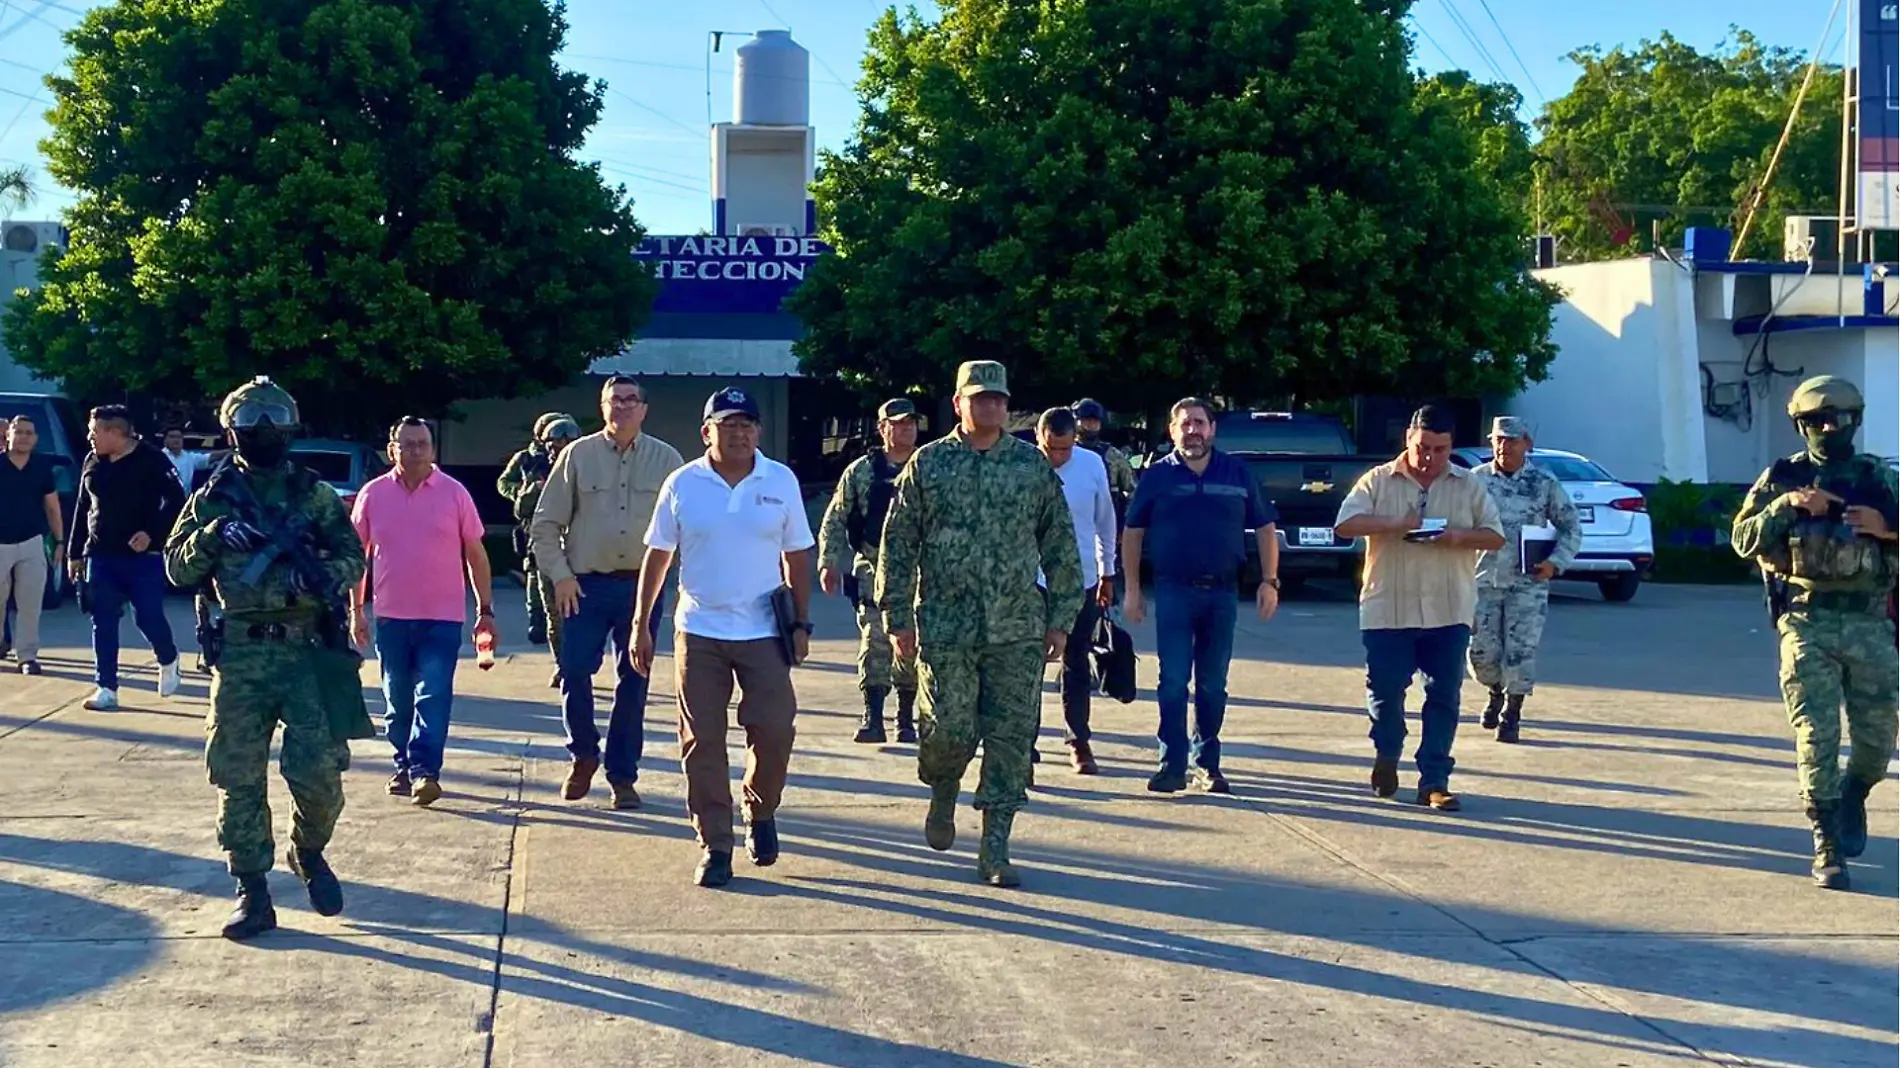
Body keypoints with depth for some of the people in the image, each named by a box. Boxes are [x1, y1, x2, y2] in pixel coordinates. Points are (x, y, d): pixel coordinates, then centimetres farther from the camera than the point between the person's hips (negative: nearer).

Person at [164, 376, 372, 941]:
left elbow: (354, 558, 5)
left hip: (308, 651, -1)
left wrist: (324, 573, -16)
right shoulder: (214, 498, 8)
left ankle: (310, 852, 22)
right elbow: (177, 569, 7)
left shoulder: (316, 495, 6)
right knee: (239, 778, 1)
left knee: (318, 770, -8)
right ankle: (253, 893, 11)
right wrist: (210, 537, -11)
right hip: (239, 655, 1)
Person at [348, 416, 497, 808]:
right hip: (390, 615, 2)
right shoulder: (373, 494, 3)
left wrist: (485, 610, 2)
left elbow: (475, 554, 4)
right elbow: (357, 555, 9)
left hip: (442, 617, -2)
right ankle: (405, 767, 23)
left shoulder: (454, 493, 0)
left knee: (433, 697, -9)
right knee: (397, 699, 10)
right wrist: (356, 610, 7)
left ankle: (424, 771, -11)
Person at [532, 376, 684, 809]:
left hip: (642, 585, 0)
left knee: (633, 684, 5)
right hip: (586, 585, 0)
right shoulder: (577, 456, 2)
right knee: (574, 672, -6)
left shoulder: (666, 460, 2)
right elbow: (546, 523, 5)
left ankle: (623, 774, 17)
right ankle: (583, 754, 19)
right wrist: (559, 575, -3)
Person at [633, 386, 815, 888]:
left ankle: (760, 813, 24)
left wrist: (801, 624, 5)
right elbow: (657, 556, 6)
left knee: (774, 729, -4)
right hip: (698, 632, 0)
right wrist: (641, 626, 4)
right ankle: (714, 846, 11)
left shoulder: (781, 481, 2)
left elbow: (797, 557, 8)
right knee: (702, 743, 1)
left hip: (763, 632, 0)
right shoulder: (683, 484, 0)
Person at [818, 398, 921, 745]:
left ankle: (907, 719, 17)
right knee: (874, 642, -9)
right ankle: (872, 718, -8)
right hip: (874, 570, -1)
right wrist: (829, 563, -2)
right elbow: (834, 521, 7)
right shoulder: (861, 472, 4)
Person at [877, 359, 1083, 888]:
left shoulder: (1034, 465, 7)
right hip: (945, 628, -1)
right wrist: (899, 618, -1)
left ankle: (994, 851, 8)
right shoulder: (927, 464, 3)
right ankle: (943, 796, 31)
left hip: (1018, 631, 2)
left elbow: (1061, 546, 10)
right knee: (949, 730, -3)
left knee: (1011, 738, 0)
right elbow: (897, 546, 4)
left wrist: (1061, 619, 6)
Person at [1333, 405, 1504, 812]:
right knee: (1384, 690, 2)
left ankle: (1434, 780, 7)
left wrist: (1457, 537, -13)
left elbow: (1495, 536, 7)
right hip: (1388, 610, -1)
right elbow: (1344, 524, -8)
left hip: (1449, 612, 1)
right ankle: (1386, 754, 30)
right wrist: (1394, 524, -21)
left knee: (1444, 696, 1)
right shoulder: (1378, 481, 3)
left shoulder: (1469, 486, 8)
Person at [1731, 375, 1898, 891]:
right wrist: (1786, 506, -15)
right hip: (1807, 625, -2)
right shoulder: (1782, 479, 5)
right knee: (1817, 740, -5)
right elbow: (1744, 540, -2)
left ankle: (1852, 797, 37)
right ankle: (1828, 849, 4)